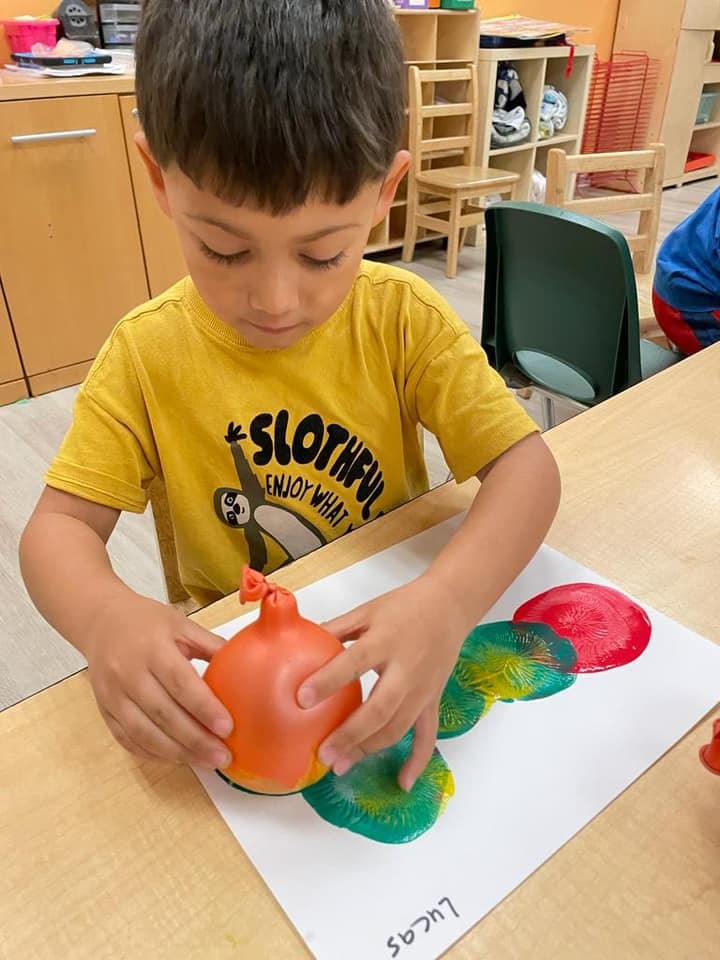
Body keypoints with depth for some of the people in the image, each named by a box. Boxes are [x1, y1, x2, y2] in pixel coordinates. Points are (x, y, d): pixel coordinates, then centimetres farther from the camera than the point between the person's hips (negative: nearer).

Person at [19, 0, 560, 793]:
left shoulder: (404, 319, -13)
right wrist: (105, 615, -33)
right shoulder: (145, 354, -11)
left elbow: (526, 465, -16)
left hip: (390, 644, 1)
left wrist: (447, 601, -36)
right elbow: (59, 525, -9)